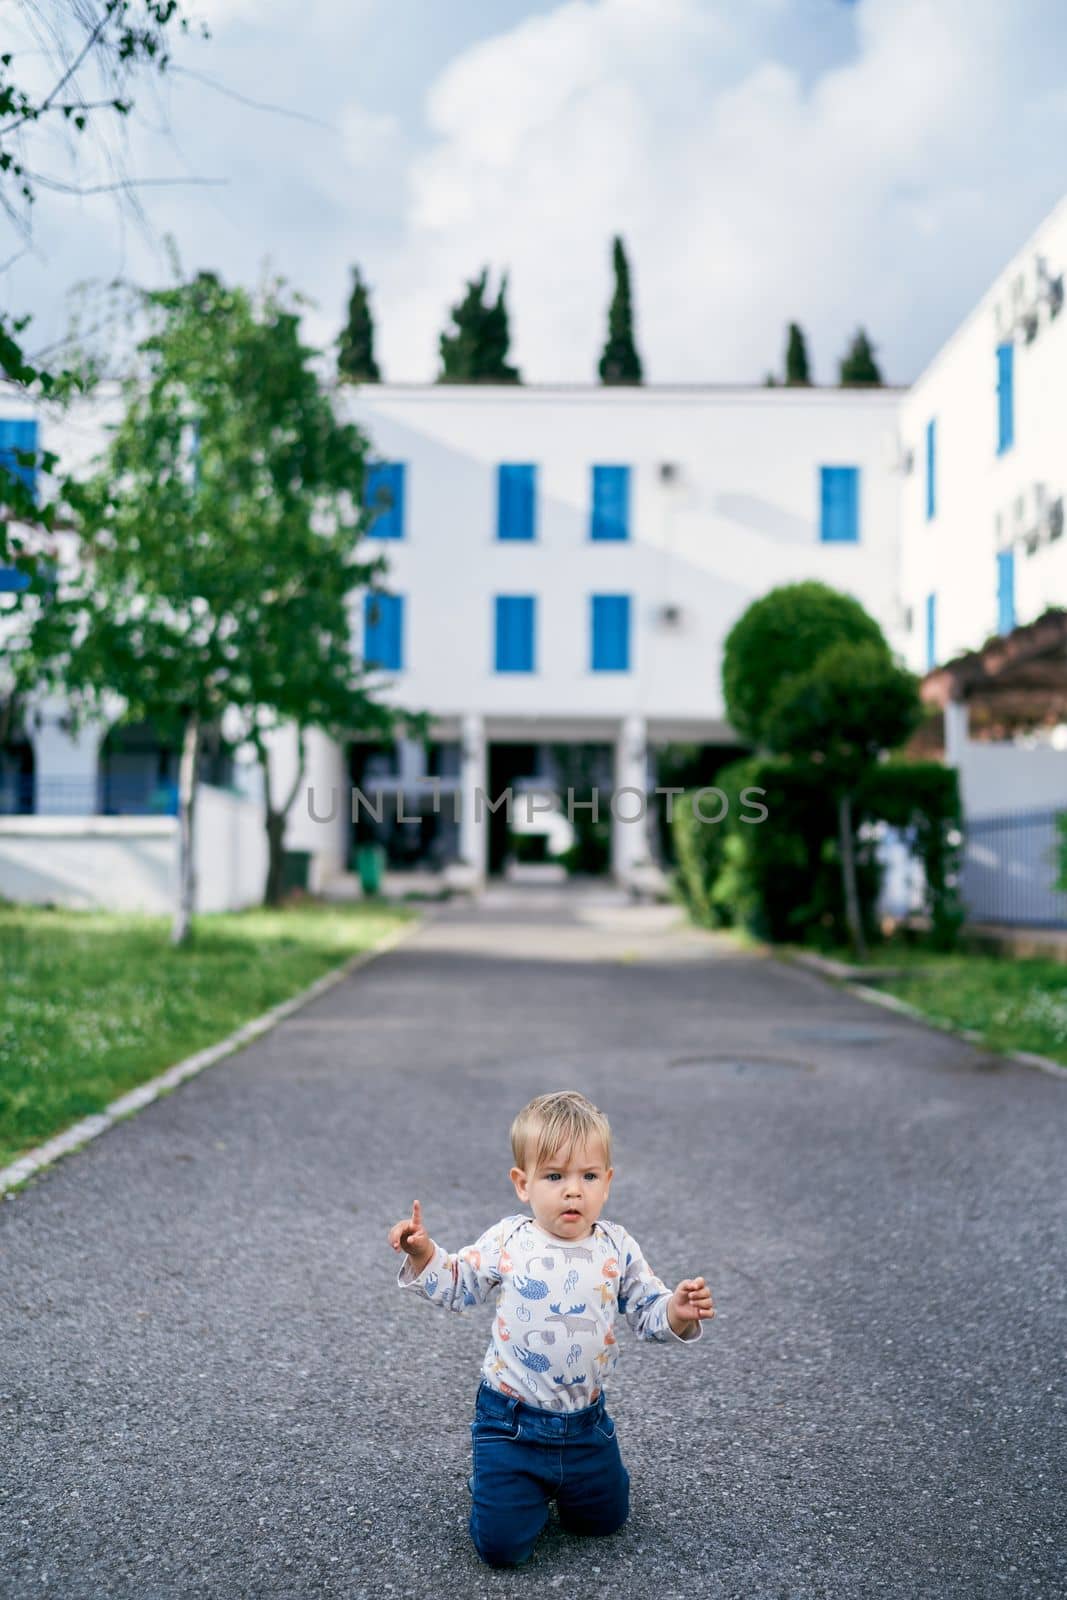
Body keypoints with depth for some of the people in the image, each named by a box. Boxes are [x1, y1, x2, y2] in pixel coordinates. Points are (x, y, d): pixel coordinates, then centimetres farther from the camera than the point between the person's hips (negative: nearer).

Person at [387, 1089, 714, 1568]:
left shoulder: (617, 1249, -7)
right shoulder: (506, 1242, -10)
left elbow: (648, 1313, -1)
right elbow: (456, 1287, 1)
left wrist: (678, 1312, -22)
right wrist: (424, 1254, -17)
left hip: (585, 1422, 3)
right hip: (510, 1420, -2)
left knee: (606, 1519, 18)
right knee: (500, 1543, -4)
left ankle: (557, 1481, 44)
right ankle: (509, 1484, 27)